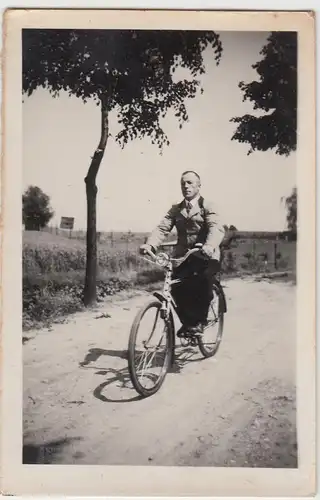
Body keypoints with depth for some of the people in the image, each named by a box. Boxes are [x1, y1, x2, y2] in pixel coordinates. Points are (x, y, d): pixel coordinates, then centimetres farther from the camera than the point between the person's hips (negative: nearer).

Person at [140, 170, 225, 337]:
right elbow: (162, 228, 0)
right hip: (182, 256, 4)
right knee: (177, 287, -14)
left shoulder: (207, 206, 1)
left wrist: (210, 246, -40)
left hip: (205, 256, -4)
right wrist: (150, 244, -22)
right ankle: (187, 322, 8)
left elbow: (217, 228, -17)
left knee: (202, 283, -27)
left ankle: (199, 322, -8)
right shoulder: (175, 209, 15)